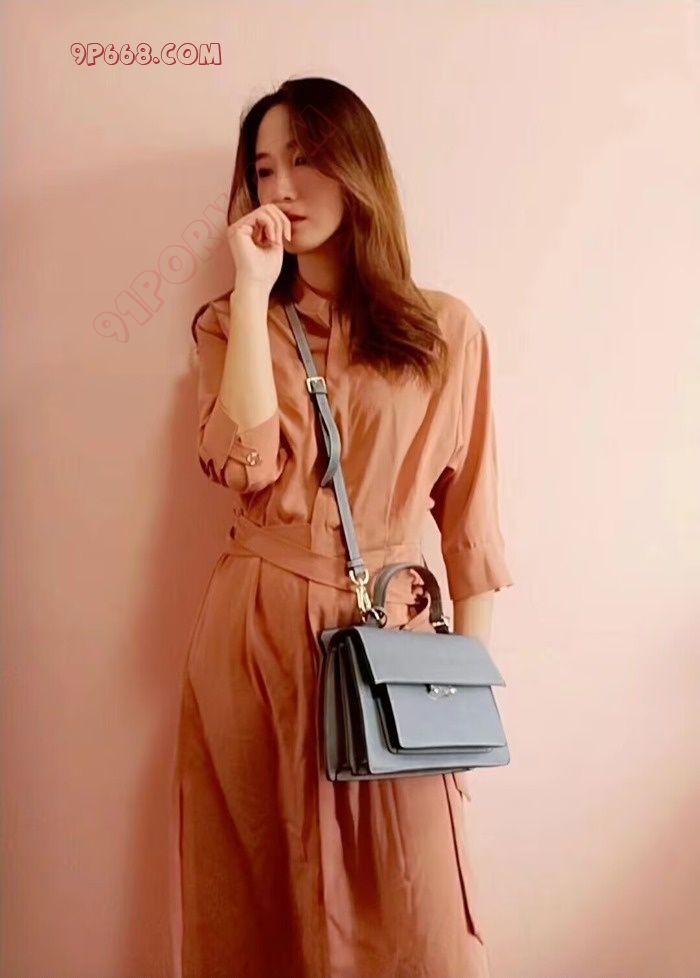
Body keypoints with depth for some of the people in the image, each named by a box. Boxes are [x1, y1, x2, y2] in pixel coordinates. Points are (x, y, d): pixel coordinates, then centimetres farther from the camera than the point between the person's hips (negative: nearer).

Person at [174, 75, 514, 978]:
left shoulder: (447, 332, 2)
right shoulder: (233, 322, 6)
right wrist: (254, 289, -12)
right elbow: (247, 465, -14)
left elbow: (470, 516, 3)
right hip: (257, 636, 1)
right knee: (263, 898, 13)